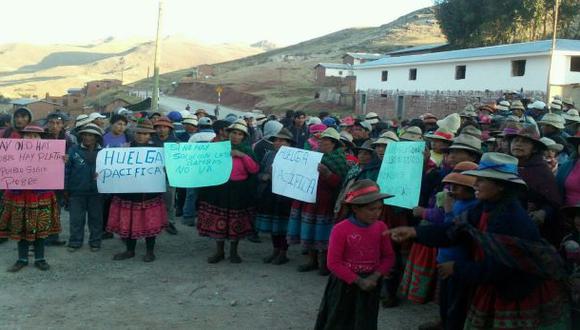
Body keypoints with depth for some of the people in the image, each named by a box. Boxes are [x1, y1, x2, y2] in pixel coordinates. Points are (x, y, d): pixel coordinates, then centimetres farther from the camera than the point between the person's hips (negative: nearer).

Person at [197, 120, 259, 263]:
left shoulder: (246, 150, 4)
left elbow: (255, 169, -7)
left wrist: (243, 156, -16)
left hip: (238, 191, -1)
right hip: (219, 189, 1)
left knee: (236, 222, 4)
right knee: (218, 221, 3)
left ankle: (233, 252, 19)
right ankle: (219, 251, 17)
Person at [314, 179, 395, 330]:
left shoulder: (381, 227, -4)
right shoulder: (340, 229, -18)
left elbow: (389, 257, 3)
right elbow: (333, 263, -17)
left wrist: (376, 276, -14)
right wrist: (358, 281, -18)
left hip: (370, 284, 4)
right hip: (344, 285, -4)